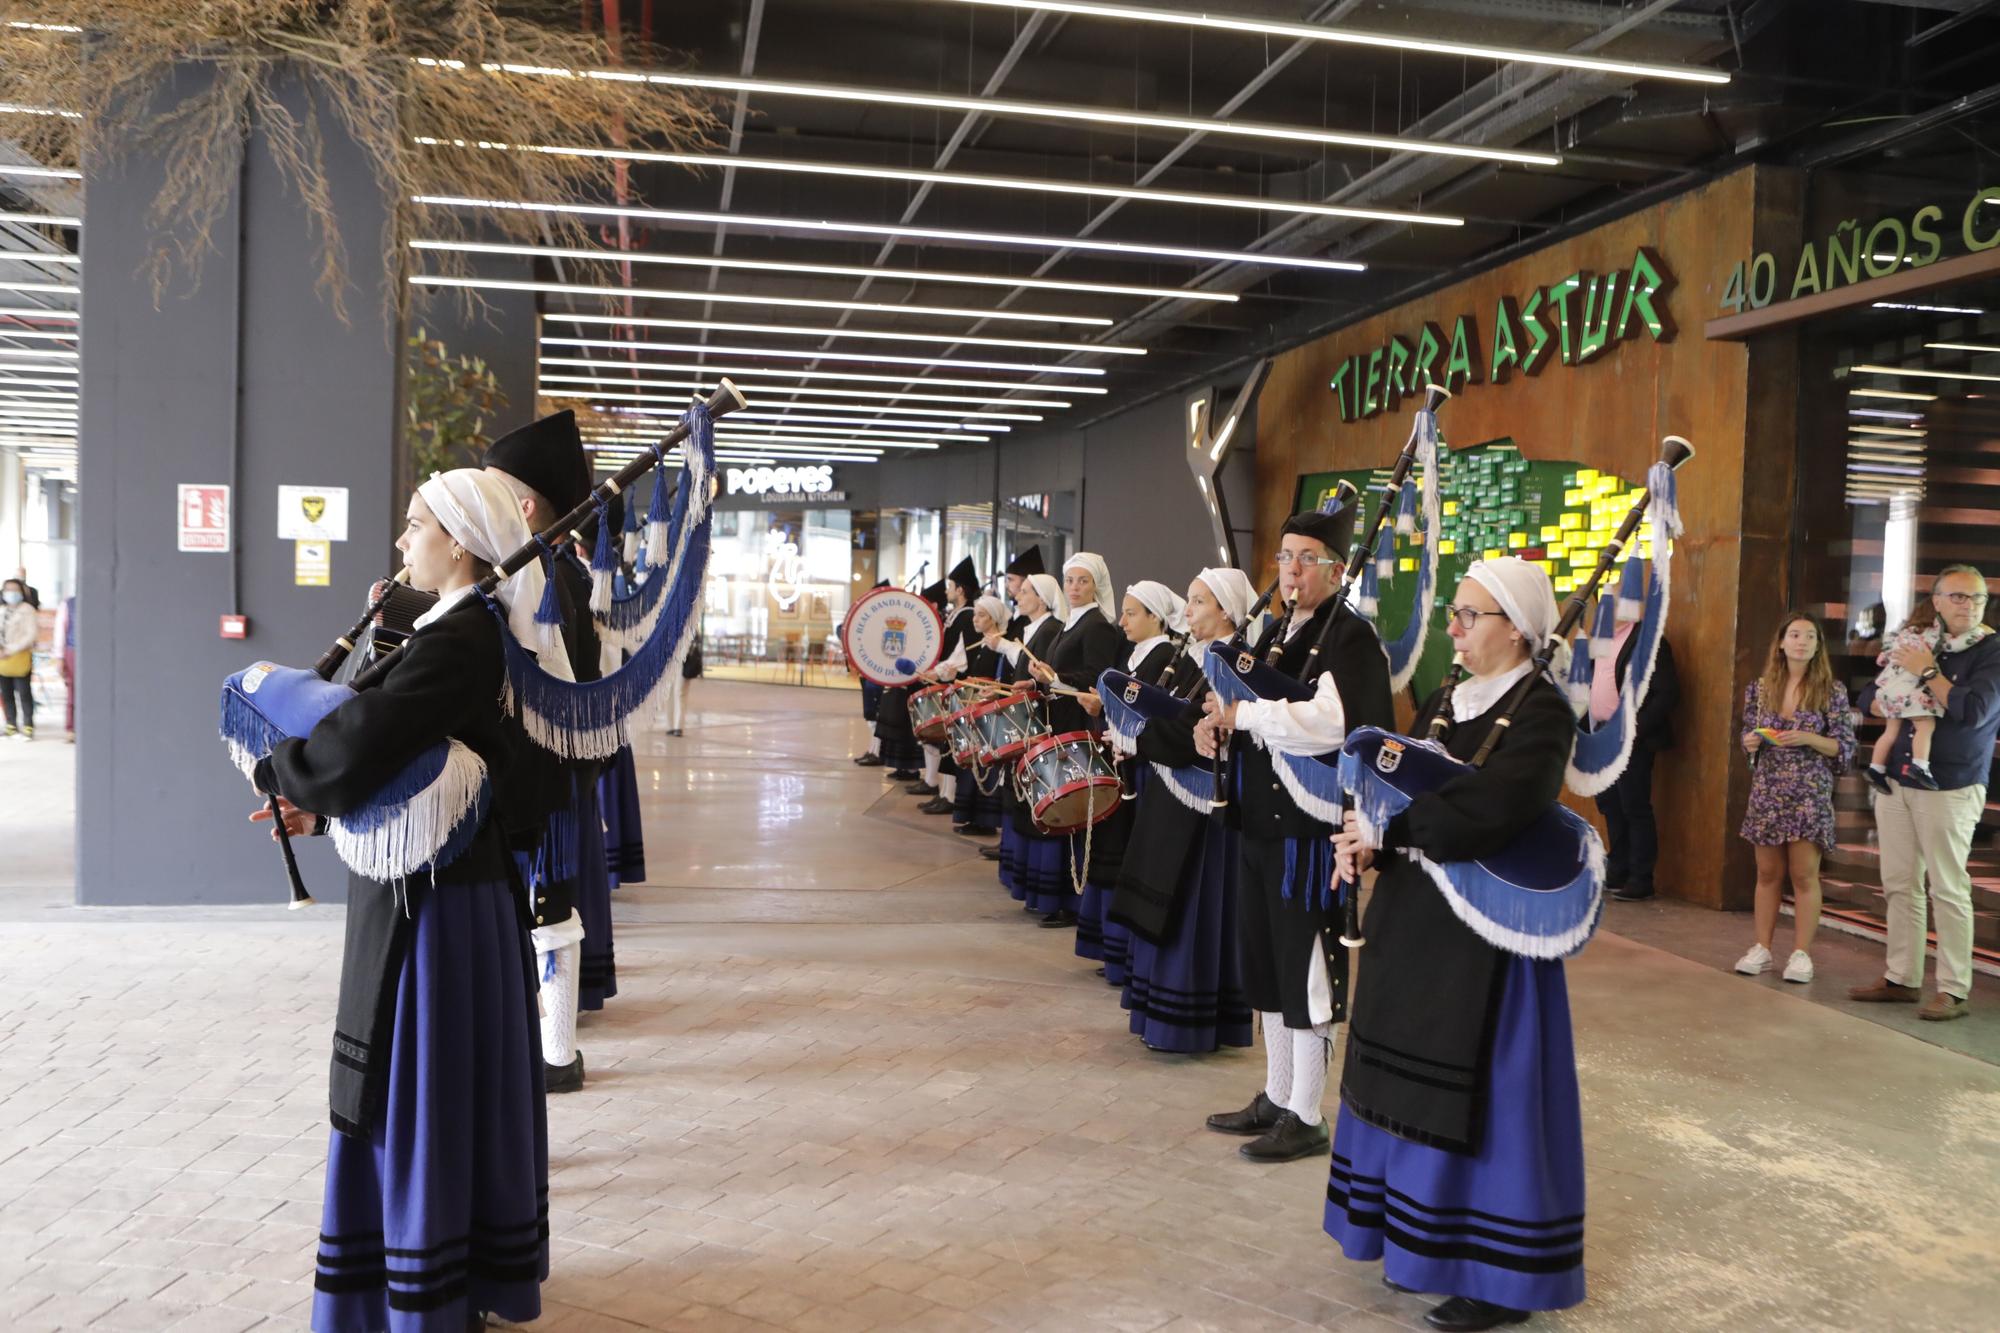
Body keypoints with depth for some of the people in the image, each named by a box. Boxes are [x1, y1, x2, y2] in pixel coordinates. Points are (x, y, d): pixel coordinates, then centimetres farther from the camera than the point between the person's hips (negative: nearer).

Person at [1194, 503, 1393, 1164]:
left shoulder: (1351, 637, -12)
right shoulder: (1275, 633, 15)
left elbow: (1331, 722, -28)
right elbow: (1244, 709, 22)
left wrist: (1244, 713, -19)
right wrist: (1217, 722, -1)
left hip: (1309, 828, -9)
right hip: (1259, 822, 9)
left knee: (1306, 974, 1)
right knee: (1266, 967, 16)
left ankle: (1305, 1117, 14)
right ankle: (1277, 1096, 30)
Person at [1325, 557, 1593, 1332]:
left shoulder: (1543, 711, -14)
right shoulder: (1445, 701, 11)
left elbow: (1488, 810, -28)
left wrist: (1387, 830, -20)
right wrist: (1368, 839, -14)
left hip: (1486, 928, -8)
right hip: (1414, 919, 8)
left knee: (1477, 1093, 0)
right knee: (1418, 1086, 15)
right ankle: (1421, 1238, 31)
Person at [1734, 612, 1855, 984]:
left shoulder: (1831, 690, -3)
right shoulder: (1760, 688, 6)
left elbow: (1845, 747, -3)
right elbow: (1747, 736, 15)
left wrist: (1807, 738, -18)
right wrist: (1750, 742, -8)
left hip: (1810, 794, -3)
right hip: (1766, 791, 3)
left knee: (1804, 875, 0)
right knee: (1767, 873, 8)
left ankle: (1801, 953, 9)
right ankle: (1762, 949, 15)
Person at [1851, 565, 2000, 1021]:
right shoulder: (1921, 643, 13)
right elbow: (1875, 699, 21)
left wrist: (1927, 672, -12)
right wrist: (1890, 701, -2)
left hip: (1949, 789, -6)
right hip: (1897, 782, 6)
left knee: (1948, 890, -4)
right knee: (1900, 885, 9)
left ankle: (1953, 991, 3)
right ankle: (1902, 978, 18)